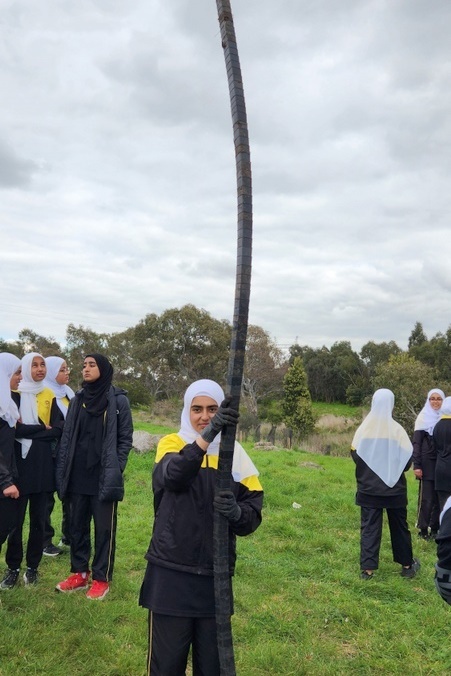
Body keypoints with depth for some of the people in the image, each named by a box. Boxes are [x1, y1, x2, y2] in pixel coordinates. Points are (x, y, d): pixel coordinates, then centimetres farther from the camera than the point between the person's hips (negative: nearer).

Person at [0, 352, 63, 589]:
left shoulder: (50, 397, 8)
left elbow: (58, 430, -3)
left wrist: (26, 430, -11)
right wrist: (42, 429, -11)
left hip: (43, 465, 3)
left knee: (38, 518, 8)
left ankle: (32, 566, 20)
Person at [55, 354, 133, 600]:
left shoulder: (118, 400, -5)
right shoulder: (77, 399, 9)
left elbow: (125, 438, -5)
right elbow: (67, 437, 11)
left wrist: (114, 471, -11)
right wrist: (62, 471, 5)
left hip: (103, 477, -5)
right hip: (78, 476, 5)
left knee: (104, 529, 4)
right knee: (77, 526, 13)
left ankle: (101, 579, 16)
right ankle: (80, 573, 26)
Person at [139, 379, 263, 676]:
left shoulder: (236, 454, 3)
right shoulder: (172, 443, -3)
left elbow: (253, 515, 0)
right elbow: (173, 476, -27)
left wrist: (236, 512, -23)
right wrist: (206, 437, -42)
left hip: (215, 576, 2)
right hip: (170, 574, -2)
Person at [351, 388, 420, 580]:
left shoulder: (364, 429, -8)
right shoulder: (397, 429, -13)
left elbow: (355, 455, 0)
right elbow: (408, 458, -8)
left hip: (369, 487, 1)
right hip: (394, 488, 0)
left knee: (369, 527, 6)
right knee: (399, 525, 15)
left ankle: (367, 568, 5)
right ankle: (407, 564, 28)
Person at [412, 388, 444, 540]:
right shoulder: (423, 417, -1)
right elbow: (416, 443, -4)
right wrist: (416, 465, -11)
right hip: (427, 463, -3)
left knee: (439, 497, 5)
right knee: (426, 497, -2)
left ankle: (435, 528, 15)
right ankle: (423, 529, 6)